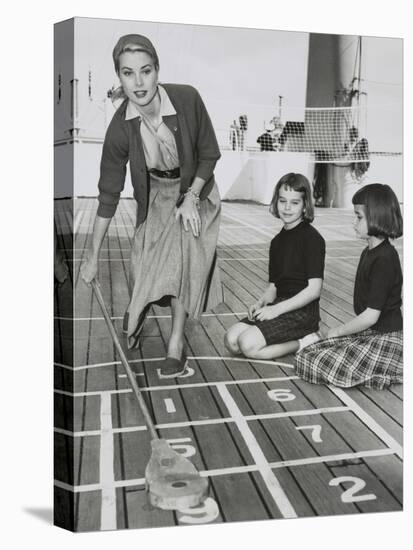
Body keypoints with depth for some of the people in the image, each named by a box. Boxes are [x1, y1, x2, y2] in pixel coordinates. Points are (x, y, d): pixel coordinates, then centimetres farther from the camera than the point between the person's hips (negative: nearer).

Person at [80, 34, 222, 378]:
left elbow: (209, 153, -12)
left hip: (195, 191, -1)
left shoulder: (187, 99, -28)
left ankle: (176, 342, -2)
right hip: (156, 195, 1)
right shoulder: (121, 128, -24)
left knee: (183, 259, -12)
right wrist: (94, 255, -13)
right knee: (148, 260, -6)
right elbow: (109, 194, -16)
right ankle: (138, 311, 28)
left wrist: (190, 200, -17)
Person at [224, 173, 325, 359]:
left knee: (248, 345, -22)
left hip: (302, 311, -8)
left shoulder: (312, 238, -11)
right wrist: (261, 302, -5)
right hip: (279, 306, 8)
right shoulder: (277, 241, 14)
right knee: (231, 340, -7)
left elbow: (314, 289, -16)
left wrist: (277, 309, -17)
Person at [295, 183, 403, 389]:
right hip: (368, 333, 9)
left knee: (319, 364, -18)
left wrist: (335, 332, -8)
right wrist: (333, 333, 9)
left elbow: (371, 316, -20)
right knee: (305, 355, 1)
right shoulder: (368, 253, 12)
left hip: (385, 337, -9)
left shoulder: (384, 259, -20)